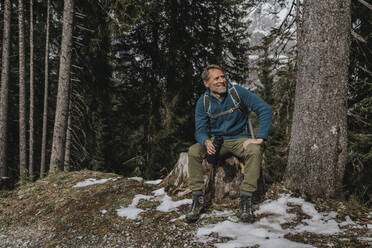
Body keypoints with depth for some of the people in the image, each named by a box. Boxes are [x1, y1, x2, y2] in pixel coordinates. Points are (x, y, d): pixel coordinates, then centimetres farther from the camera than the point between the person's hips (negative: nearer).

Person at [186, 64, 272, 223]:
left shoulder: (237, 92, -9)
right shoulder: (203, 102, -3)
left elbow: (265, 109, -12)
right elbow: (200, 130, -5)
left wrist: (260, 138, -21)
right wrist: (206, 141, -30)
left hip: (239, 139, -1)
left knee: (254, 151, -34)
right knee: (193, 152, -25)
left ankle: (245, 200, -27)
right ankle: (198, 199, -17)